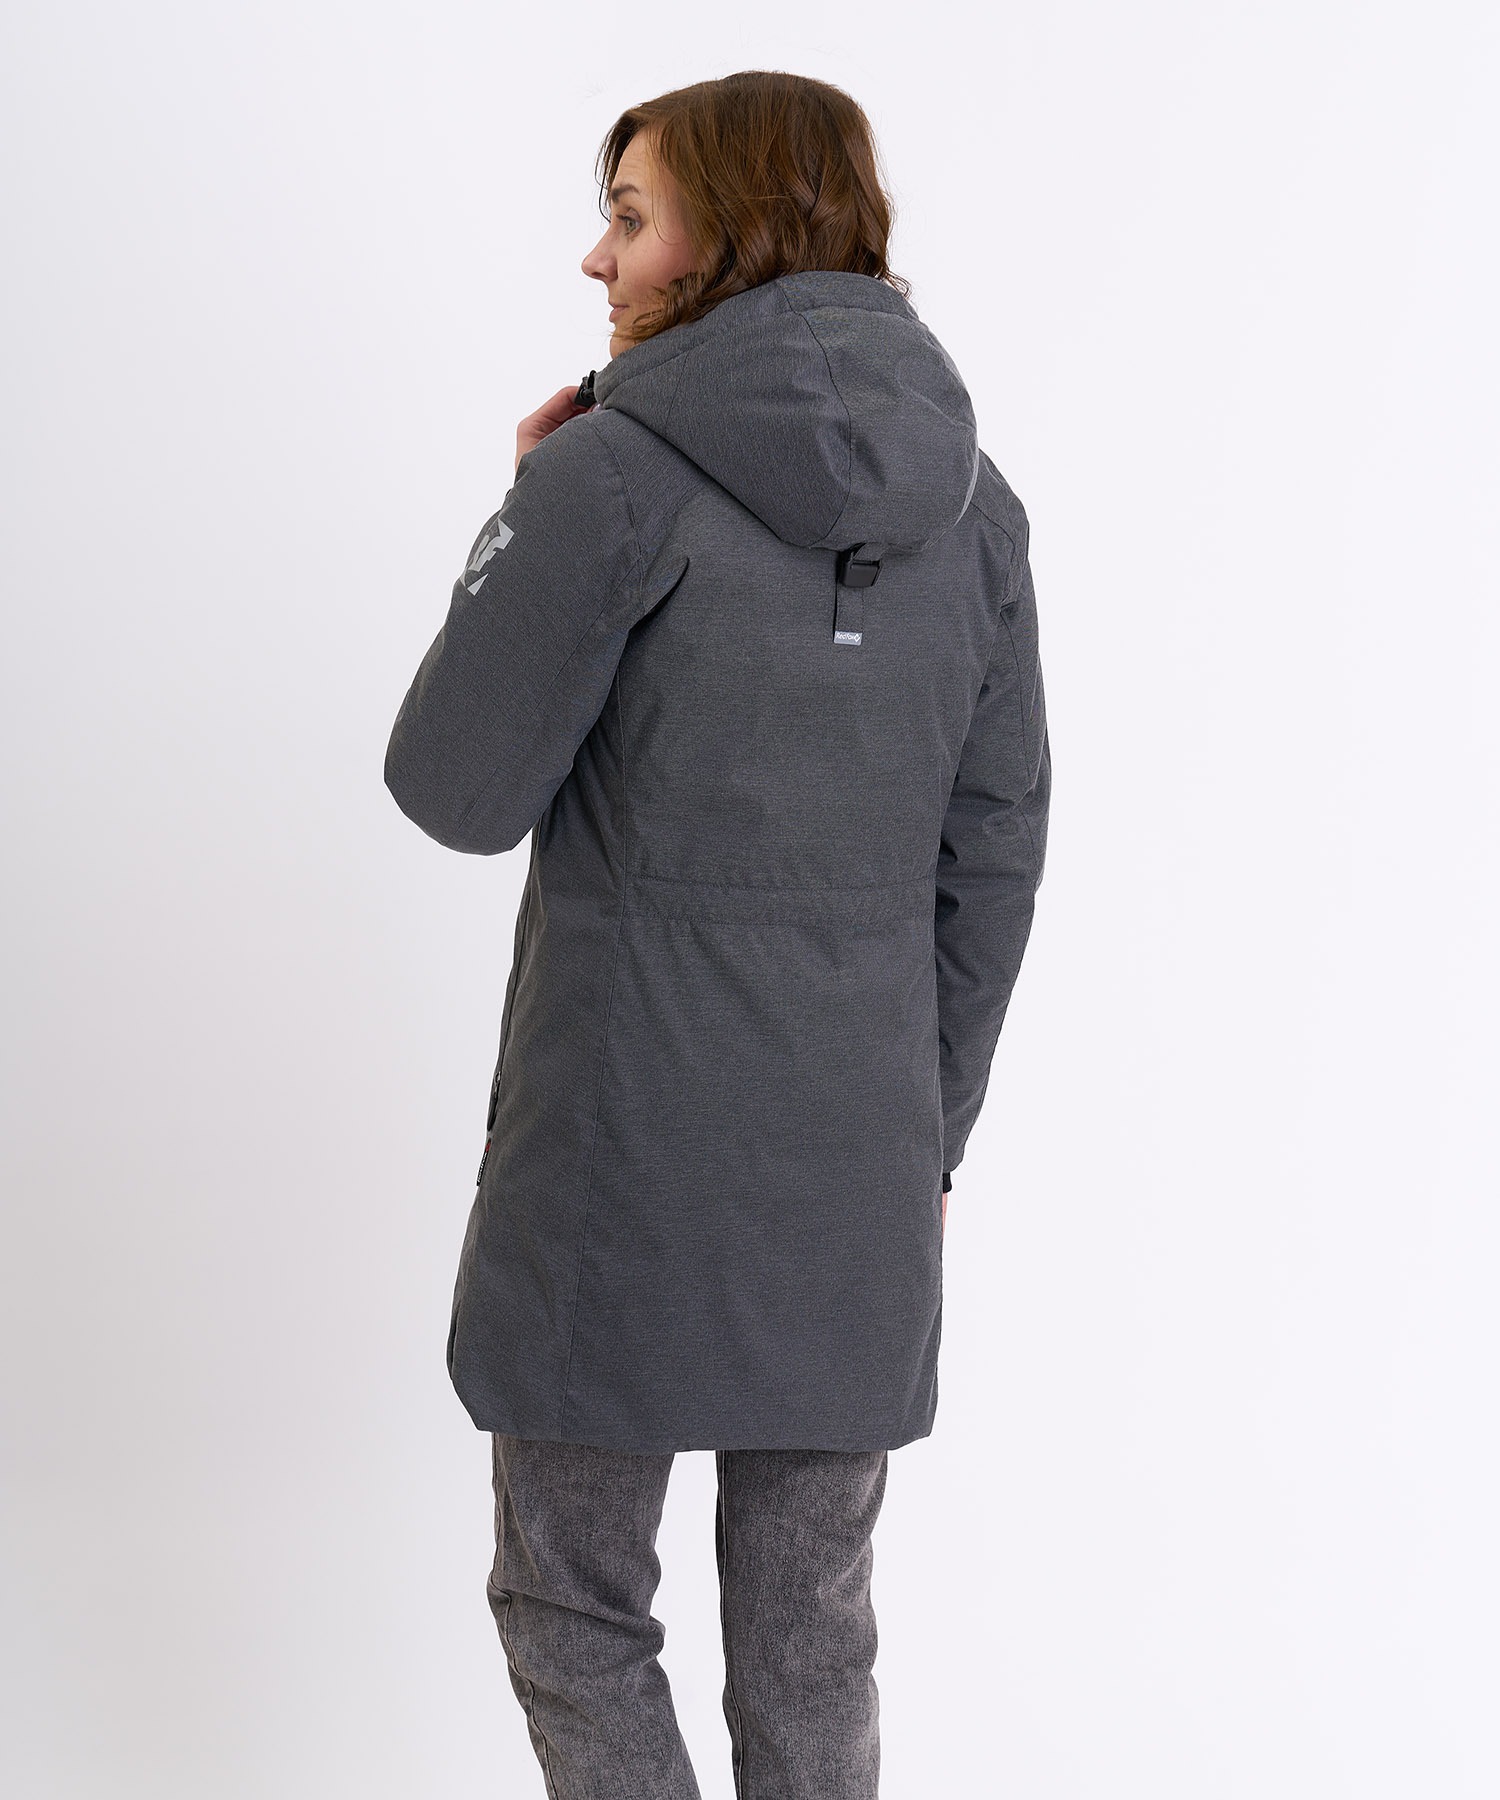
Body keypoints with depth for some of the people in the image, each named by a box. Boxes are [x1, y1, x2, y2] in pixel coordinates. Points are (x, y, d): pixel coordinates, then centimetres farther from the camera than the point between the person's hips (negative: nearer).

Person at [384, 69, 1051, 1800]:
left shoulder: (614, 475, -13)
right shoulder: (972, 504, 5)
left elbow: (455, 788, -8)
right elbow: (995, 857, 9)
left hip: (623, 1155, -5)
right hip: (858, 1168, 5)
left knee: (573, 1600, 11)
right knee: (811, 1624, 15)